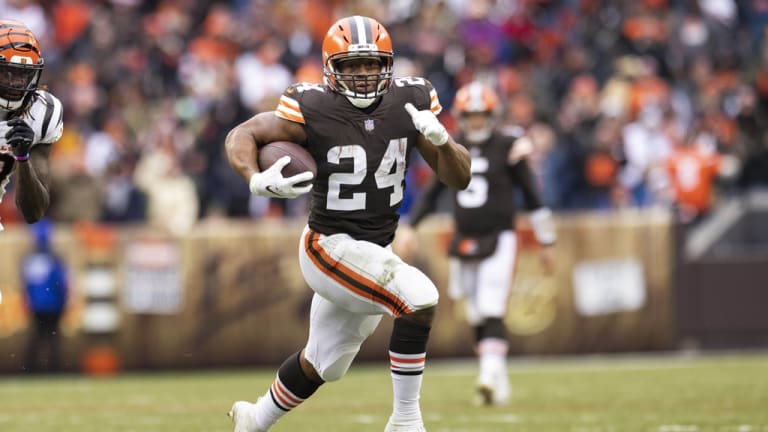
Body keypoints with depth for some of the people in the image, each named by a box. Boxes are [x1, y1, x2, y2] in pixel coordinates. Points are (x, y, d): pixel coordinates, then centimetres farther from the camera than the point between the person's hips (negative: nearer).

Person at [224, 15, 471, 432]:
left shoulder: (409, 103, -4)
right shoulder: (314, 109, -18)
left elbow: (459, 178, -1)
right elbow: (241, 136, -8)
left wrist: (440, 139, -21)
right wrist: (257, 180, -27)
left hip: (376, 252, 6)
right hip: (331, 246, -6)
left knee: (321, 364, 21)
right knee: (420, 298, -28)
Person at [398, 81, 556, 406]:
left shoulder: (507, 148, -3)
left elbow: (531, 195, 2)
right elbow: (432, 193, 17)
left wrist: (546, 243, 5)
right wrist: (410, 226, 4)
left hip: (498, 239, -5)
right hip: (464, 242, 5)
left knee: (492, 312, -18)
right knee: (477, 318, 8)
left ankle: (491, 373, -25)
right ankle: (498, 385, 16)